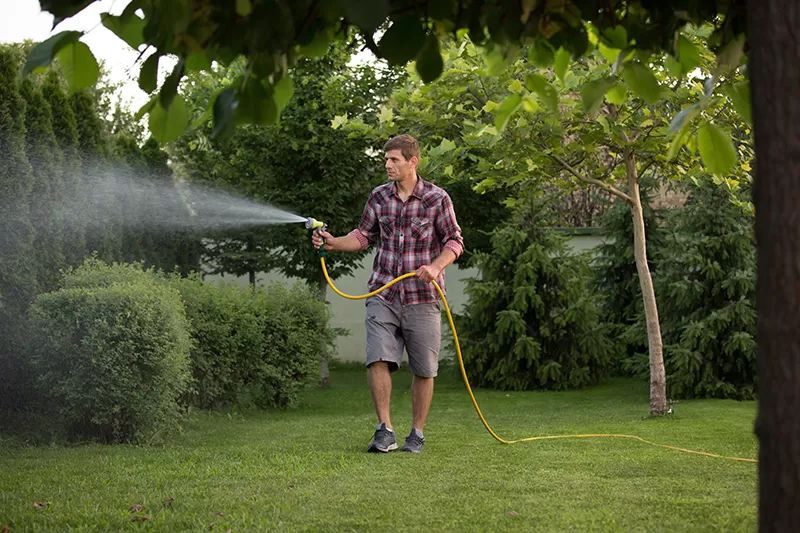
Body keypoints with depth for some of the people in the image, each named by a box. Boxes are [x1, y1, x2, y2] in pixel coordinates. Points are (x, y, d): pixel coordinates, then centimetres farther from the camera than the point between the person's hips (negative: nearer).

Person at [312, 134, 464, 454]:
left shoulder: (437, 199, -4)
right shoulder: (379, 196, 7)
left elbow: (454, 241, 0)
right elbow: (364, 236, 15)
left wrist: (436, 266, -18)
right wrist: (333, 243, -1)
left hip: (422, 296, -2)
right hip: (383, 292, 2)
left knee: (423, 369, 3)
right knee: (378, 359, -13)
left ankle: (417, 433, 16)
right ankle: (385, 430, -8)